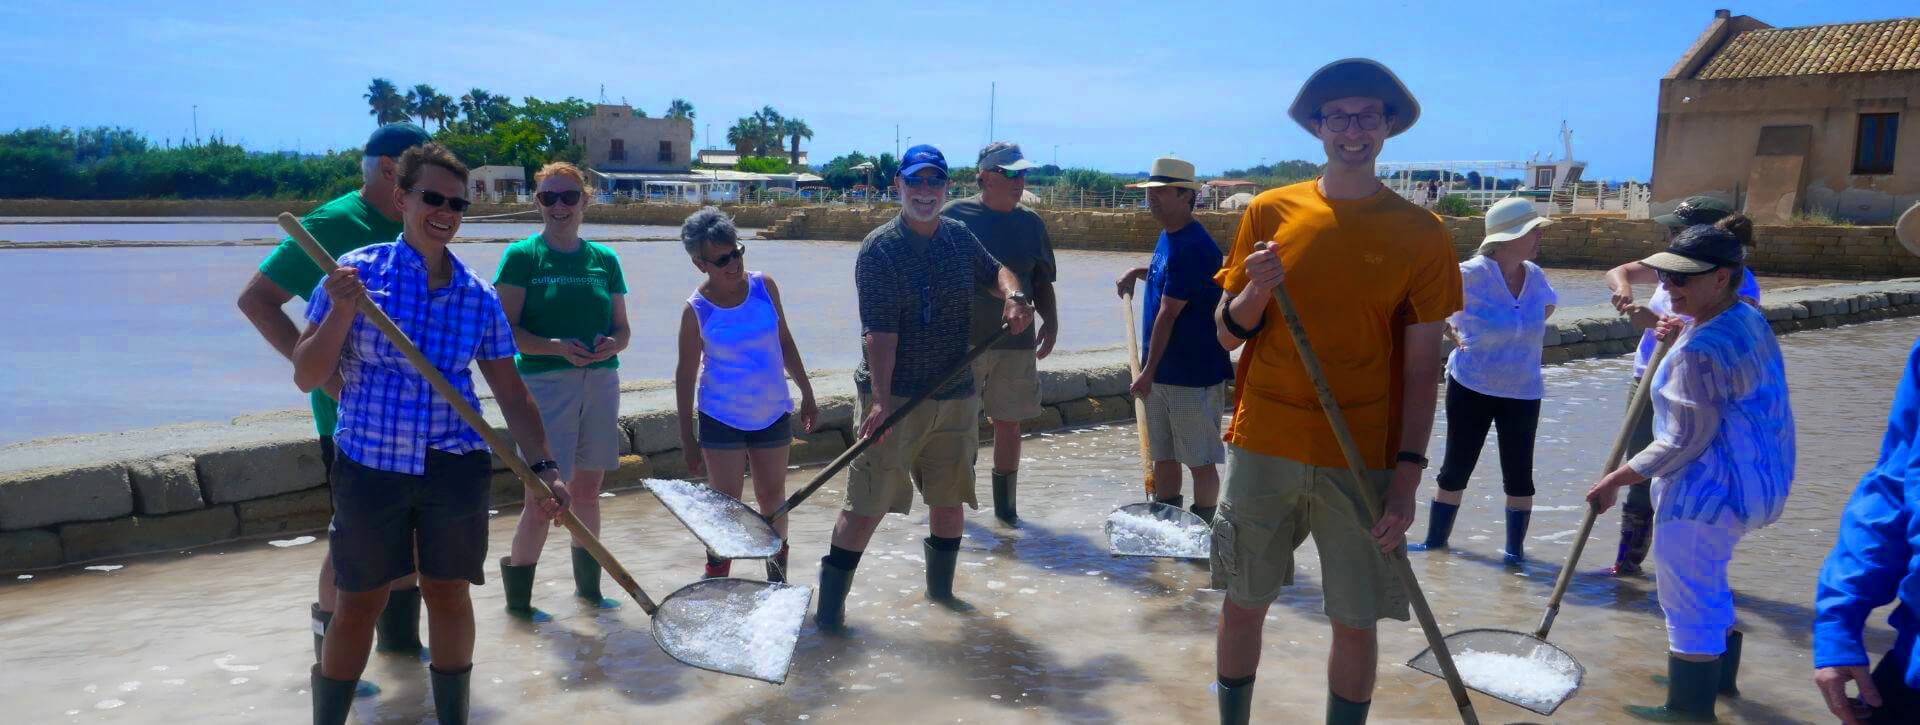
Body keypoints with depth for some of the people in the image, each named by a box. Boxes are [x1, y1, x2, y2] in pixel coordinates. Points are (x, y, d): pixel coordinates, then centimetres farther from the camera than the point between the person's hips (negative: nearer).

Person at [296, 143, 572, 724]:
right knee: (358, 606, 9)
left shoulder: (479, 297, 0)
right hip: (368, 465, -1)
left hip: (455, 467, 2)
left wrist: (544, 466, -4)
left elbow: (512, 394, 4)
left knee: (449, 594, 11)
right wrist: (342, 312, -20)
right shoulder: (356, 272, -6)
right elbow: (306, 378, -5)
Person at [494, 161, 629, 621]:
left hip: (600, 383, 4)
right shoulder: (521, 256, -3)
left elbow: (622, 328, 11)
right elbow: (507, 330, -9)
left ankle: (588, 584, 30)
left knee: (587, 491, 14)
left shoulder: (604, 259, 9)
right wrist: (556, 347, -24)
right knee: (543, 497, -4)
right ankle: (517, 597, 14)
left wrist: (612, 343, -12)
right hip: (545, 384, -4)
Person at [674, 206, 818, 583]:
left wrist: (806, 392, 10)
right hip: (721, 420, -3)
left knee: (772, 497, 14)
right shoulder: (697, 310, -13)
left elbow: (785, 341, 7)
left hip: (773, 413, 3)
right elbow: (686, 375, -6)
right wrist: (688, 438, -5)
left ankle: (777, 570, 32)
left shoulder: (764, 286, -5)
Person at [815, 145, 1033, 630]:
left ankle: (941, 589, 36)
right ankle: (829, 606, 8)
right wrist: (881, 400, -28)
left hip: (956, 397, 6)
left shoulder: (959, 237, 7)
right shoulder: (879, 248, -11)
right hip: (894, 398, -6)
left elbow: (995, 271, 25)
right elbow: (879, 331, -20)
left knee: (950, 498, 16)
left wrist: (1014, 295, 1)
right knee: (867, 504, -4)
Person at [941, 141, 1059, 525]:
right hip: (962, 341, -3)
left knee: (1009, 422, 9)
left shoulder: (1031, 223, 8)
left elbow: (1042, 281, 14)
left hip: (1017, 342, 3)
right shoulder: (954, 215, -5)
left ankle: (1005, 503, 22)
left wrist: (1050, 321, 0)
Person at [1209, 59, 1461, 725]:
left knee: (1356, 623, 7)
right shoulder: (1270, 212, 2)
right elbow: (1227, 334, 6)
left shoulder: (1421, 234, -2)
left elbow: (1422, 367, -2)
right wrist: (1255, 293, -15)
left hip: (1365, 463, -1)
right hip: (1263, 449, 1)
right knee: (1243, 604, 11)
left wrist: (1408, 474, -10)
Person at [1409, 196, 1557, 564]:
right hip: (1471, 386, -3)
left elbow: (1547, 306, 22)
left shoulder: (1535, 276, 0)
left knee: (1518, 472, 5)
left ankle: (1515, 547, 19)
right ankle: (1436, 538, 22)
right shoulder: (1470, 274, -16)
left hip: (1522, 391, 4)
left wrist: (1520, 334, 10)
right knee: (1457, 465, 7)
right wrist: (1450, 331, -9)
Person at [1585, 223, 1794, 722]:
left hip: (1709, 489, -11)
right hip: (1755, 478, 11)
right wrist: (1682, 333, 8)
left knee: (1688, 598, 1)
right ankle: (1720, 676, 44)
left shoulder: (1700, 351, -26)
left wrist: (1615, 480, -16)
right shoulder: (1750, 318, 6)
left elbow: (1684, 444, -24)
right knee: (1706, 582, 28)